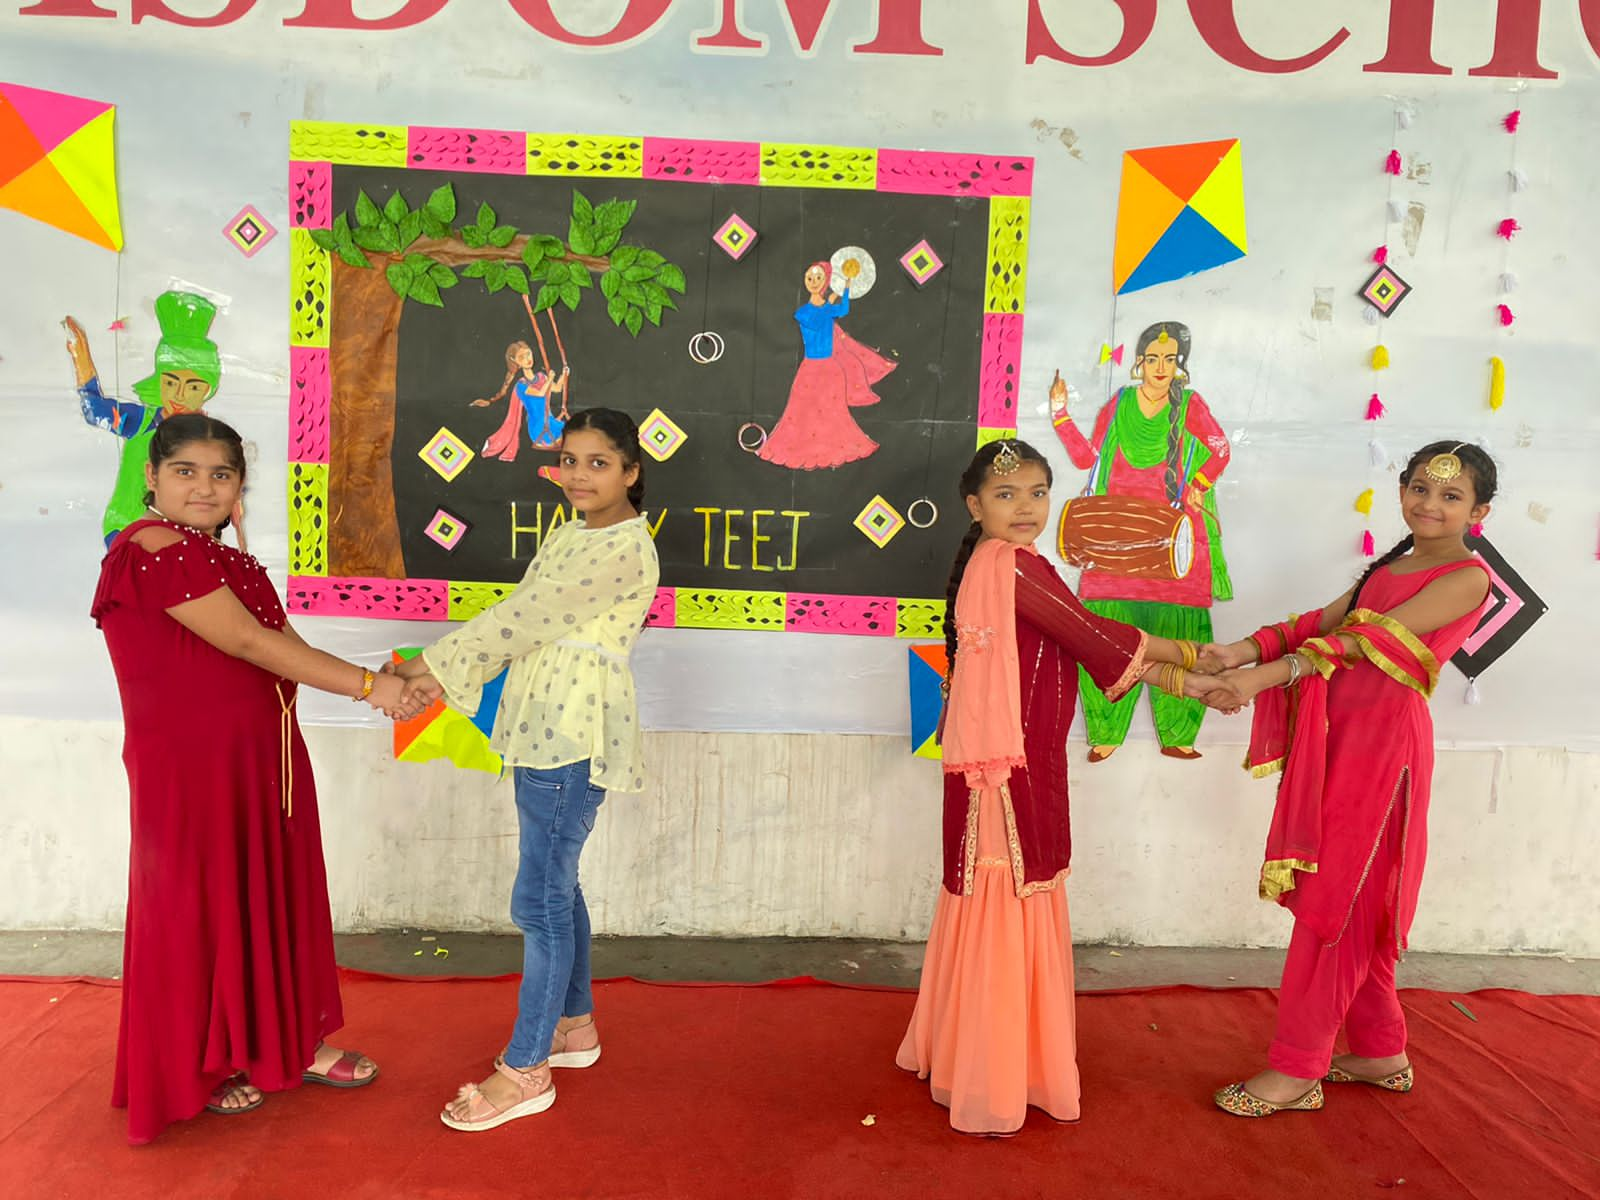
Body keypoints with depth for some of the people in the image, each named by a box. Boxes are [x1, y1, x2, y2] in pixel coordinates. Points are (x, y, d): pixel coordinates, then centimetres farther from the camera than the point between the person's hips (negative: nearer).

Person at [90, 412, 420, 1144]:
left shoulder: (230, 561, 13)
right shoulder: (152, 548, -15)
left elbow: (281, 645, 4)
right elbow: (247, 642, -22)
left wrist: (387, 685, -12)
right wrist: (365, 685, -22)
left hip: (259, 761, 8)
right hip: (191, 767, -8)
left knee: (277, 899, 15)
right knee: (201, 908, 7)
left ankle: (292, 1043, 31)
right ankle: (197, 1071, 28)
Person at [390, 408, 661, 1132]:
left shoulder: (625, 548, -15)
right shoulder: (570, 535, 14)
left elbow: (529, 615, -20)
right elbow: (521, 617, 10)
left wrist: (440, 664, -16)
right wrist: (442, 673, -1)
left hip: (575, 735, -9)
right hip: (544, 727, 9)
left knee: (540, 898, -3)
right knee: (556, 884, 18)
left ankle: (526, 1070, 10)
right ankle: (574, 1024, 34)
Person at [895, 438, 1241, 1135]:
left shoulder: (1008, 566, 16)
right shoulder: (1011, 564, -14)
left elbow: (1084, 650, 14)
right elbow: (1090, 636, -14)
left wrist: (1185, 684, 10)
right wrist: (1188, 656, 0)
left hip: (1025, 763, 10)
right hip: (1006, 766, -10)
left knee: (1011, 906, 18)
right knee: (1004, 905, -1)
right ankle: (987, 1086, 13)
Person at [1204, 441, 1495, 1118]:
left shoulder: (1466, 578, -7)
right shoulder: (1390, 567, 19)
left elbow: (1373, 639, -19)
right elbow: (1323, 621, 7)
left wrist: (1270, 675, -28)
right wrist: (1249, 649, -12)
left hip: (1381, 741, -8)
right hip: (1339, 734, 8)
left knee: (1332, 901, -4)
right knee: (1352, 906, 15)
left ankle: (1297, 1071, 6)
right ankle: (1381, 1052, 30)